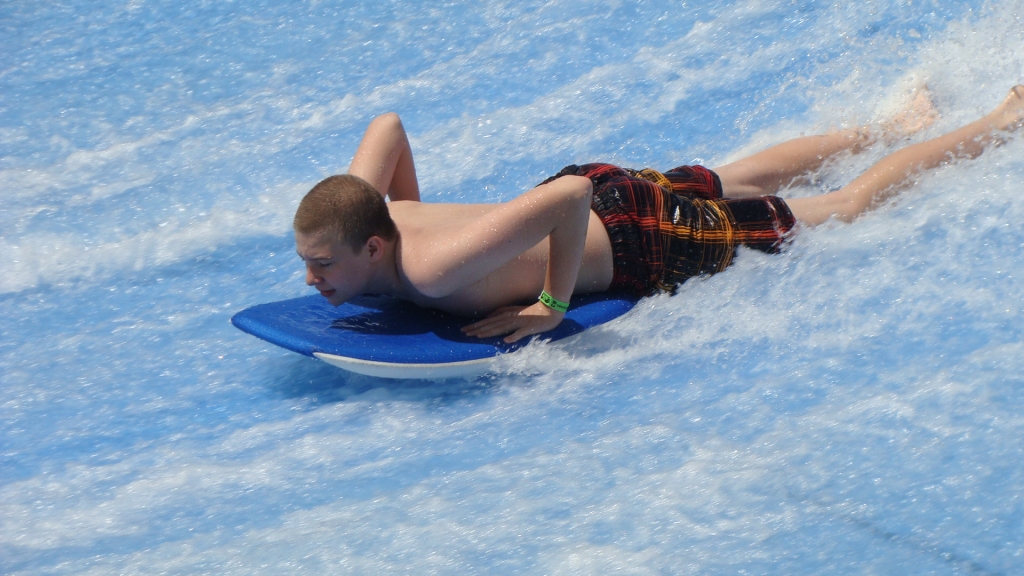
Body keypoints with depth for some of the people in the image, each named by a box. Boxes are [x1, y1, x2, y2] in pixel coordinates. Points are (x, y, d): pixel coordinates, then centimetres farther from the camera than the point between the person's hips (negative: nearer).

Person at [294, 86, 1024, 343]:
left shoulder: (431, 269, -39)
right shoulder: (364, 209, -16)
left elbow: (570, 196, -45)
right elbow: (388, 123, 4)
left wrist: (554, 305, -35)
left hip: (638, 236, -7)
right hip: (598, 191, 7)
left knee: (847, 207, 12)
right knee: (738, 177, 33)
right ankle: (891, 127, 55)